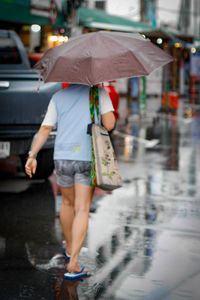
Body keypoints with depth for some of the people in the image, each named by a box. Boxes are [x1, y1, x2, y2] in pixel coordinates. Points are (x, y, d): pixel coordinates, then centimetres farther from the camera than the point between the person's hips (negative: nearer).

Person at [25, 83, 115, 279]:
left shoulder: (58, 97, 12)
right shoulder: (99, 92, 3)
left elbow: (45, 129, 6)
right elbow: (109, 125, -5)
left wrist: (32, 156, 7)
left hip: (62, 157, 3)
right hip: (88, 159, -3)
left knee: (67, 203, 23)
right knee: (82, 210, -2)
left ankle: (69, 246, 42)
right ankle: (73, 262, -9)